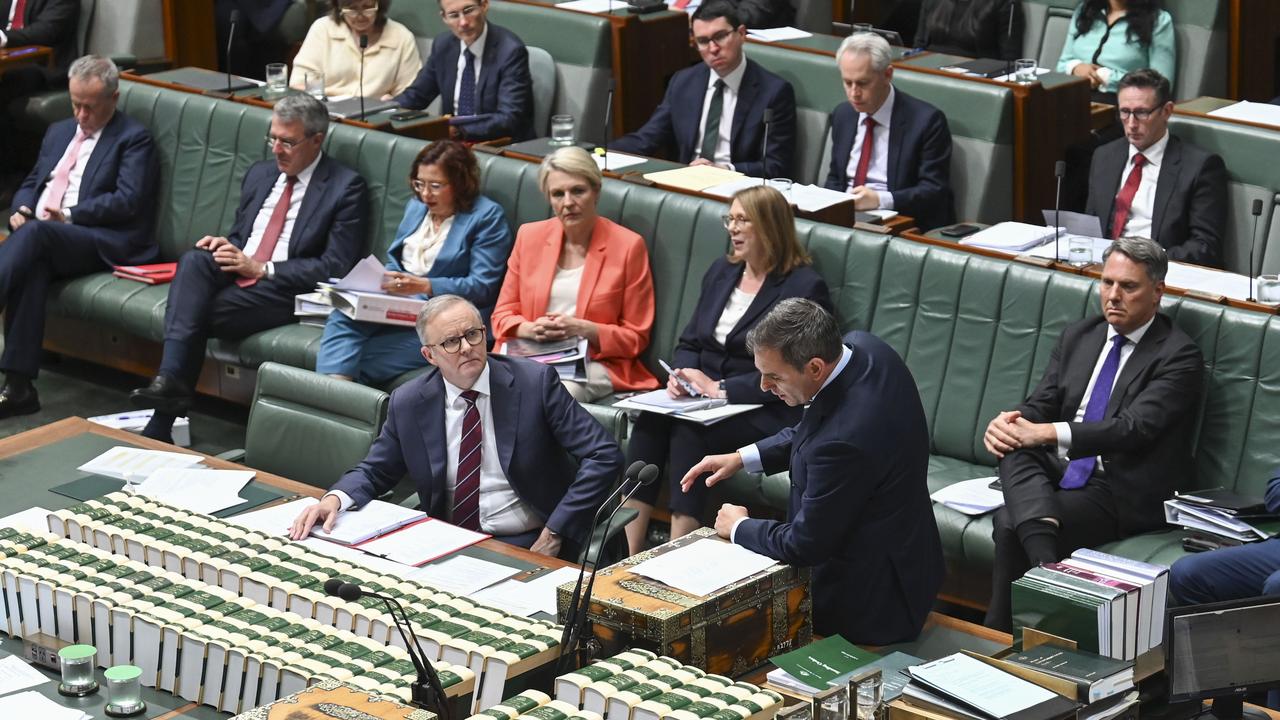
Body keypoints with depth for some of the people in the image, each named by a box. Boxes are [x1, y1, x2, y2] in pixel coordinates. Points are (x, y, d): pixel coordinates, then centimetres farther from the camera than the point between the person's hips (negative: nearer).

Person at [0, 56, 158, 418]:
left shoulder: (134, 139, 5)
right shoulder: (58, 131, 28)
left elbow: (127, 201, -8)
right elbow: (30, 184, 28)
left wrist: (69, 215, -14)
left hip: (101, 242, -5)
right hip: (42, 238, 5)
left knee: (35, 233, -36)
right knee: (31, 266, -32)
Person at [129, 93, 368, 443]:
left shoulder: (345, 188, -2)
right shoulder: (260, 174, 20)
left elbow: (335, 267, -9)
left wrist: (261, 268, -13)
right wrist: (226, 245, 2)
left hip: (284, 290, -6)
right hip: (234, 271, 6)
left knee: (197, 315, -27)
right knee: (194, 259, -28)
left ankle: (161, 424, -25)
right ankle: (169, 380, -37)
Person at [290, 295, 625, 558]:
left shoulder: (535, 383, -4)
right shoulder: (408, 403, 5)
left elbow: (604, 456, -7)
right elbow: (374, 472, 16)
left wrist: (556, 533, -13)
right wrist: (335, 499, -8)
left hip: (526, 546, -3)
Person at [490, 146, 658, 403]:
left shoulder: (628, 246, 1)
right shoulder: (530, 236, 12)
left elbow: (635, 337, 4)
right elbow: (503, 315, 16)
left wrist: (584, 330, -13)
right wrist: (531, 329, -7)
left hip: (595, 361, -3)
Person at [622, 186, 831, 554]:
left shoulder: (804, 287, -7)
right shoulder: (721, 271, 18)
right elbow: (689, 341, 21)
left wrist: (721, 389, -18)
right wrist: (682, 374, -2)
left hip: (763, 413, -6)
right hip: (700, 397, 6)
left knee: (688, 431, -32)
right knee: (649, 421, -25)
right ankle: (628, 556, -30)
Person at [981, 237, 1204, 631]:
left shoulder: (1179, 356, -8)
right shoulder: (1078, 337, 15)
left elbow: (1133, 427, -21)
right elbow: (1040, 405, 10)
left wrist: (1049, 433, -30)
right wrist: (1007, 422, -16)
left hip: (1122, 492, -6)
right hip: (1061, 472, 6)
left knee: (1010, 521, -27)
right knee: (1014, 451, -29)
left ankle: (999, 637, -18)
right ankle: (1047, 564, -47)